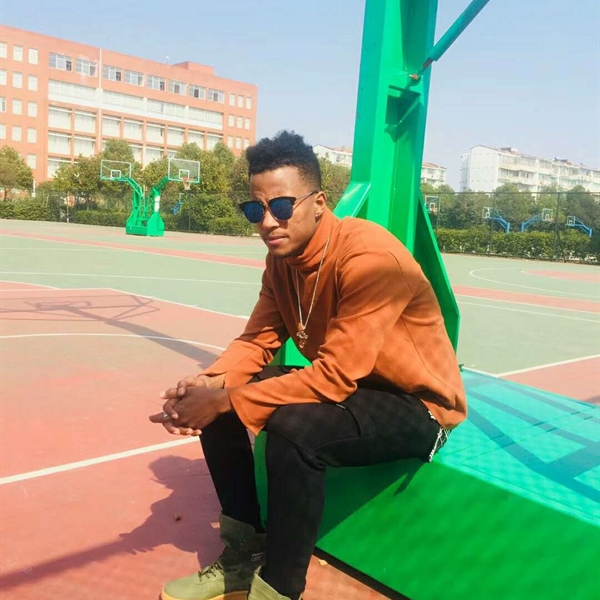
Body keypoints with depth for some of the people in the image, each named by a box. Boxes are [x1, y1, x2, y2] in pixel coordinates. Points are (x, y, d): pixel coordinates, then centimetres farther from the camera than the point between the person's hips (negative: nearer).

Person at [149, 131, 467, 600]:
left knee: (294, 428, -34)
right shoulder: (283, 256, -3)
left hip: (418, 406, -7)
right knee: (216, 401, -4)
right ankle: (243, 556, 11)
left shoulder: (369, 256, -28)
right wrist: (210, 384, -21)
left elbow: (335, 376, -32)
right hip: (347, 386, 8)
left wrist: (227, 400, -29)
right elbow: (257, 341, -1)